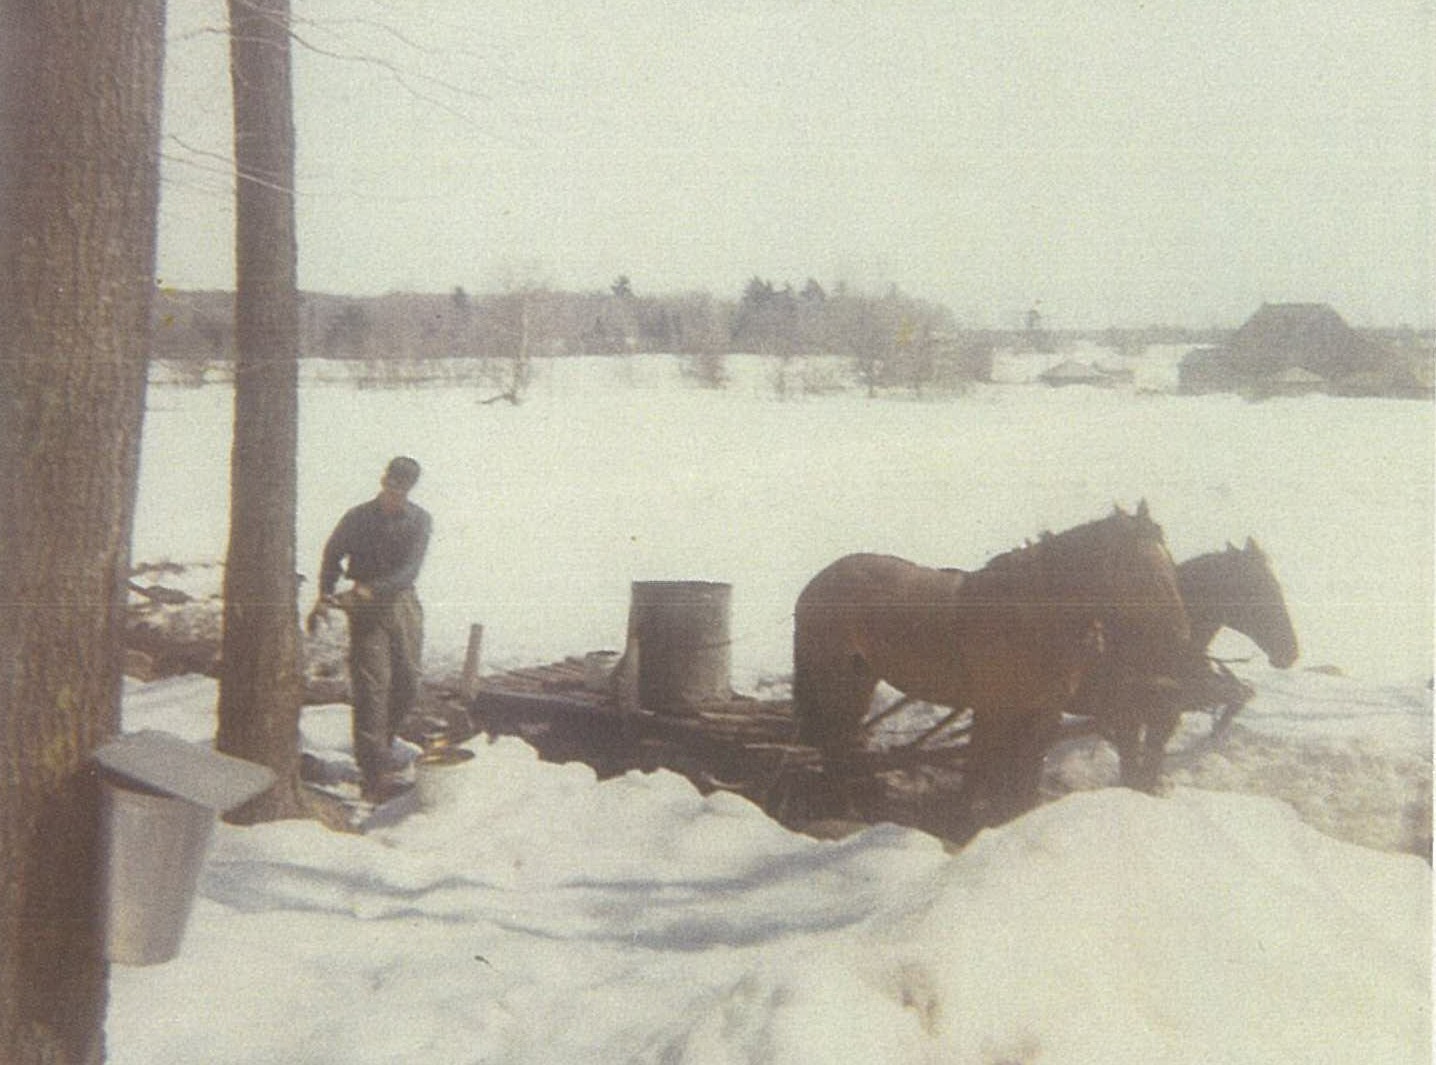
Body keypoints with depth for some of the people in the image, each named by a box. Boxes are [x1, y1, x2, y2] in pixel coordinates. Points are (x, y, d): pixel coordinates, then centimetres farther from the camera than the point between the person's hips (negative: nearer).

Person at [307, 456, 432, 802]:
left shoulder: (419, 521, 0)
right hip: (366, 608, -2)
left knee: (407, 685, 4)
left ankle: (378, 749, 28)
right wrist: (325, 596, 1)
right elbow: (332, 556, 15)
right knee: (372, 684, -12)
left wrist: (371, 590, -24)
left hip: (403, 604, 2)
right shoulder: (357, 518, 1)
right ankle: (377, 770, -15)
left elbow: (409, 570, -12)